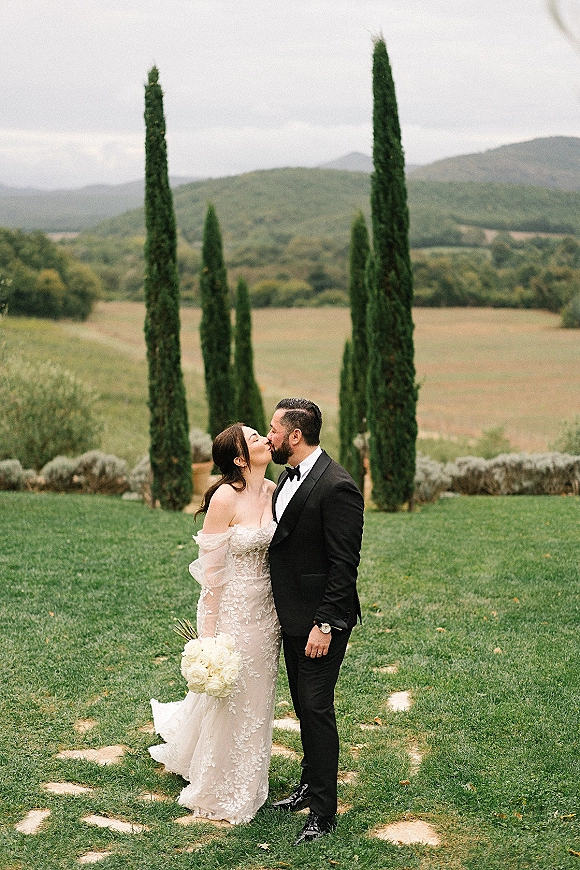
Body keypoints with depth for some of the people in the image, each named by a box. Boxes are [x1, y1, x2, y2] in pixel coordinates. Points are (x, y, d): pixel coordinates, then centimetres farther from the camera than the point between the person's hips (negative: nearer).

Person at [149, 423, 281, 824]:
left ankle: (247, 782, 39)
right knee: (227, 698, 8)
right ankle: (217, 793, 28)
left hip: (266, 607, 7)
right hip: (232, 608, -6)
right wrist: (210, 630, -15)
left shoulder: (273, 491, 0)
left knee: (257, 697, 18)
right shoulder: (225, 497, -19)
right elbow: (211, 566, -16)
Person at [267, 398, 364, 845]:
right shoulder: (289, 478, 9)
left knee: (317, 709, -3)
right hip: (292, 617, 9)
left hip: (319, 622, -9)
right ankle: (310, 786, 35)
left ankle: (324, 812, 8)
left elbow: (344, 564, -21)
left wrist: (324, 625, -21)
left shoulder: (337, 487, -20)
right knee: (304, 707, 20)